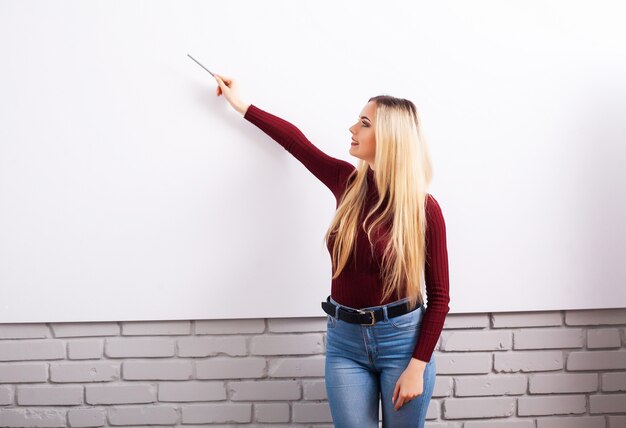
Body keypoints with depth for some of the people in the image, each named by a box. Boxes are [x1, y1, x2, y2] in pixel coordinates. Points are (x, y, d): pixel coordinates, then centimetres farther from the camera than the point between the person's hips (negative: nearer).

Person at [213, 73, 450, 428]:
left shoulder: (424, 208, -11)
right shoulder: (348, 183, -1)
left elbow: (439, 296, -8)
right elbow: (298, 141, 14)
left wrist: (417, 367, -13)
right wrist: (241, 105, 24)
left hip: (402, 340, -3)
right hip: (345, 340, 3)